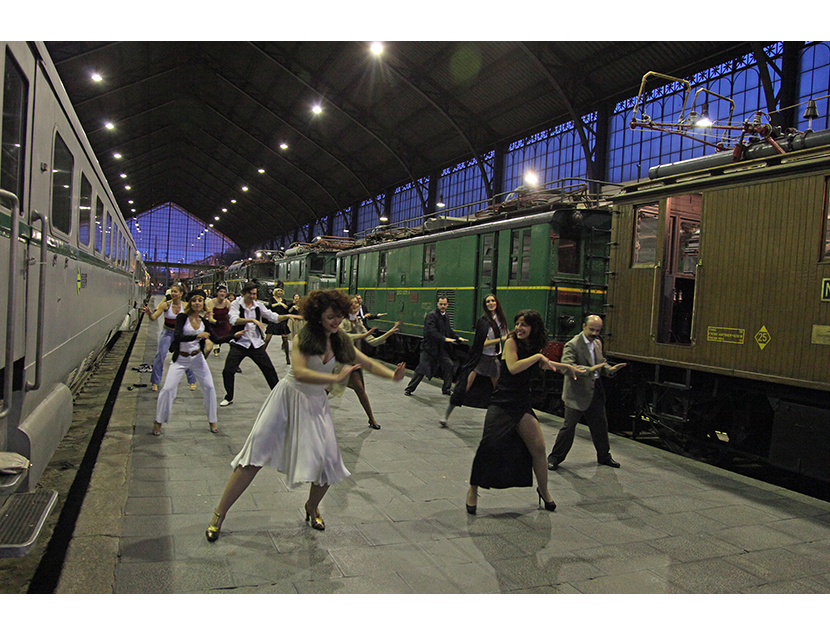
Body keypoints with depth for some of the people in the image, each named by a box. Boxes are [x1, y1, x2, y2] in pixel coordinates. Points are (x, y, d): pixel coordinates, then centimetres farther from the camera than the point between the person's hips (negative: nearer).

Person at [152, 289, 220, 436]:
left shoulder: (204, 322, 0)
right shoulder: (182, 317, -13)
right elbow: (177, 336, -27)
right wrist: (197, 336, -40)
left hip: (197, 358, 4)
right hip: (180, 359, -3)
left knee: (209, 387, -2)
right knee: (168, 388, -9)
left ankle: (212, 421, 15)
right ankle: (158, 421, 11)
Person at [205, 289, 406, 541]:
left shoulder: (340, 341, 1)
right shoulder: (303, 337, -15)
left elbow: (368, 363, 5)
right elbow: (300, 372, -28)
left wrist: (392, 375, -12)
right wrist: (337, 378, -32)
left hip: (315, 404, 5)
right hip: (288, 398, -5)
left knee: (328, 462, -2)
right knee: (255, 455, -5)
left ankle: (312, 506, 30)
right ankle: (219, 514, 10)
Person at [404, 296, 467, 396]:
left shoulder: (446, 316, 12)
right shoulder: (431, 315, -15)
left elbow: (448, 330, 25)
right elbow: (431, 331, -26)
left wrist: (458, 338, 14)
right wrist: (444, 339, -30)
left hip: (441, 348, 8)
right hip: (429, 347, -8)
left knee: (449, 366, 5)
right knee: (422, 369, -8)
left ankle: (446, 389, 20)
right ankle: (409, 389, 4)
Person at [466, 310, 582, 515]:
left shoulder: (534, 348, 9)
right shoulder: (511, 342, -8)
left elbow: (545, 364, 31)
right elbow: (513, 368, -24)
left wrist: (568, 367, 34)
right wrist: (537, 357, -18)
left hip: (522, 405, 5)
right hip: (501, 403, -5)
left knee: (538, 448, 1)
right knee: (489, 445, -17)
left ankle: (543, 490, 26)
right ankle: (473, 490, 2)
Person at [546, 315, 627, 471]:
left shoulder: (598, 343, 9)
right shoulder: (572, 345, -16)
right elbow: (567, 366, -29)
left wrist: (610, 369, 0)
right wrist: (590, 369, -37)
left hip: (595, 391, 7)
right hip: (577, 393, -7)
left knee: (600, 425, 17)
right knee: (569, 426, -1)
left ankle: (604, 456, 36)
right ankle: (555, 458, 13)